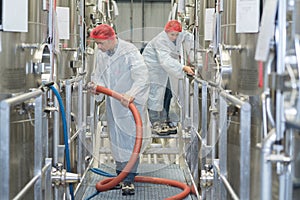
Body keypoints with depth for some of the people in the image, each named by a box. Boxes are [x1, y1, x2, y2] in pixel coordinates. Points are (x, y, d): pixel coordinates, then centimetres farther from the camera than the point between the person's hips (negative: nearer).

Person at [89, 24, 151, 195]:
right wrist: (97, 85, -9)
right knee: (116, 140, 13)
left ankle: (129, 180, 1)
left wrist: (131, 94, -43)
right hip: (112, 104, 6)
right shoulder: (101, 54, 1)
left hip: (131, 104, -6)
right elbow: (98, 75, 15)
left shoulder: (130, 52, -20)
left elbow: (142, 77, -28)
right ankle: (121, 173, 27)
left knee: (130, 141, -5)